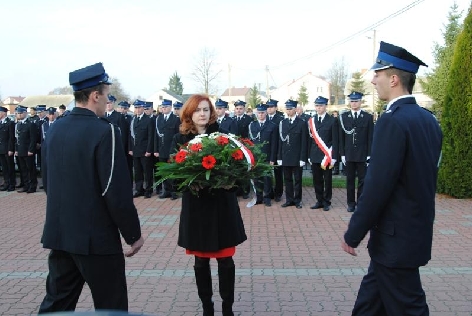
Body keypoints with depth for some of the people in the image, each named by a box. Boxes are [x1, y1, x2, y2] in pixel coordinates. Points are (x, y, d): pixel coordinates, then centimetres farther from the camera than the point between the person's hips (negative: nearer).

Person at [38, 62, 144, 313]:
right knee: (111, 307, 8)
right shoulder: (105, 131, -17)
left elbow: (48, 182, 13)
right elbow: (117, 191, -19)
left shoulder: (54, 130, 5)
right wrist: (133, 234, -8)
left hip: (59, 234, 7)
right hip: (96, 237, -7)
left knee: (56, 304, 17)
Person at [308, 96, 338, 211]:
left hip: (327, 156, -3)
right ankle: (319, 201, 19)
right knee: (317, 180, 8)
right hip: (315, 156, 4)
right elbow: (310, 139, 10)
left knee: (327, 180, 4)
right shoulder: (311, 121, 9)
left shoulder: (332, 120, -2)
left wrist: (333, 158, -9)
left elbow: (335, 141, -4)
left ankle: (326, 202, 14)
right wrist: (309, 156, 6)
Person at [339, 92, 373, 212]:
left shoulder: (368, 117, 1)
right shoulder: (343, 117, 5)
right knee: (350, 180, 8)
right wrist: (342, 154, 0)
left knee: (362, 181, 4)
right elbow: (341, 137, 5)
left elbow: (370, 138, 0)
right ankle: (351, 203, 17)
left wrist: (369, 155, -5)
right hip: (349, 155, 1)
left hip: (363, 156, -1)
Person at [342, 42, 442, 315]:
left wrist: (353, 234, -13)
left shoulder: (393, 121, -21)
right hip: (417, 231, 9)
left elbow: (378, 186, -23)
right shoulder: (429, 119, 6)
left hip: (396, 237, -9)